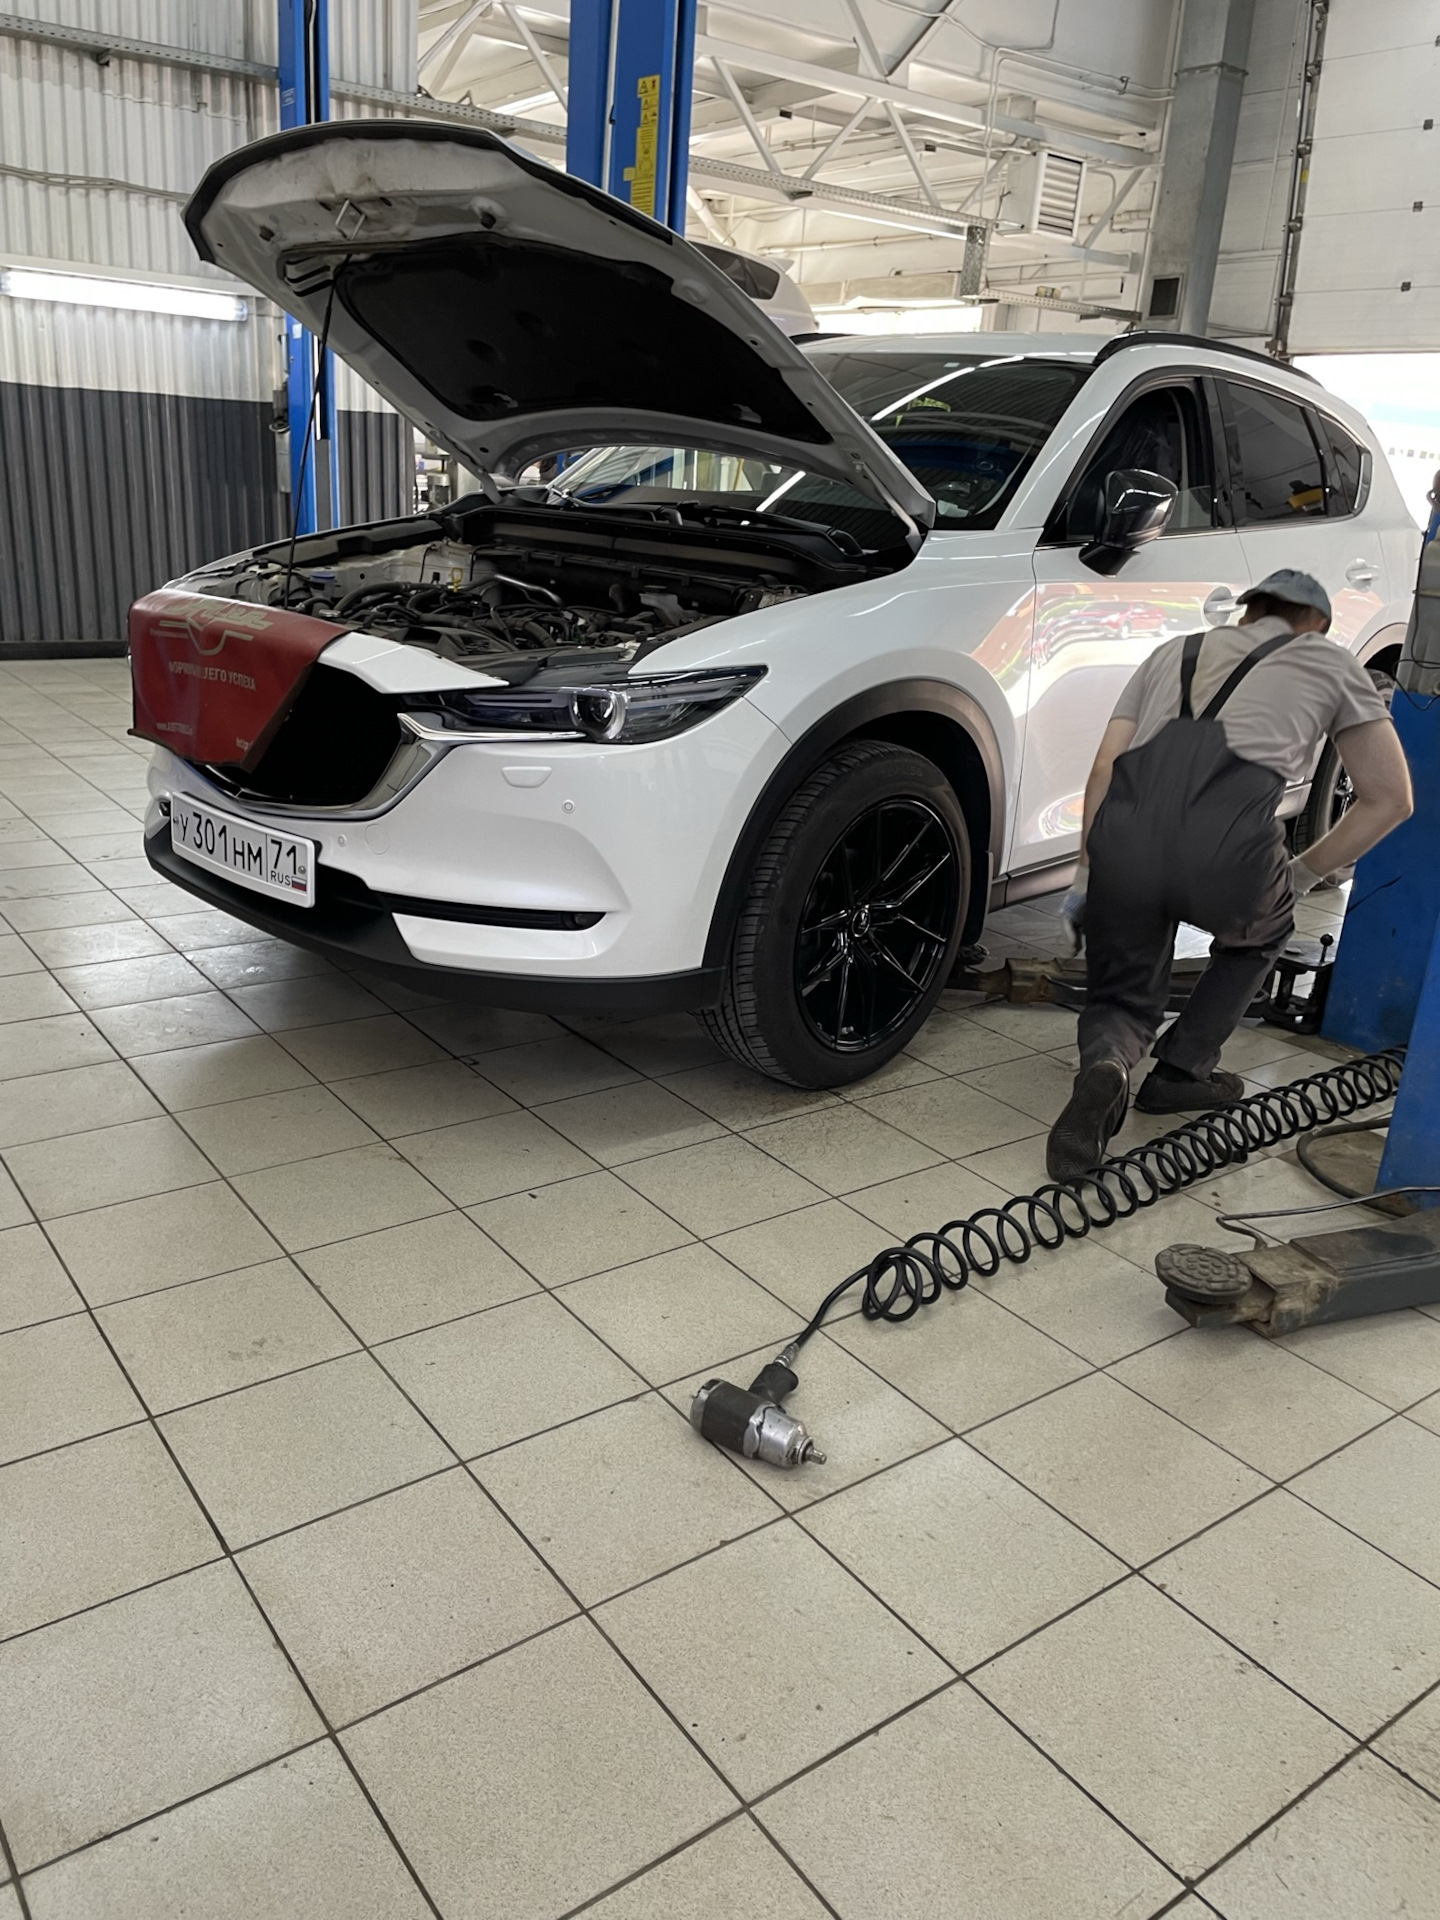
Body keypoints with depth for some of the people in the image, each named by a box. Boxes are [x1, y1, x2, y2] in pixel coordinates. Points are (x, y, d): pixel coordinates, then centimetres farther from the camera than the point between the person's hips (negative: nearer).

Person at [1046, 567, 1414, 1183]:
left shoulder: (1176, 652, 33)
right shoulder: (1331, 662, 27)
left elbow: (1104, 769, 22)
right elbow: (1388, 799, 24)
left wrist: (1086, 876, 24)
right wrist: (1302, 876, 30)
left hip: (1125, 836, 2)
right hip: (1229, 845, -2)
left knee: (1122, 997, 22)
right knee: (1259, 935, 34)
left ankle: (1105, 1064, -12)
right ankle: (1181, 1069, 25)